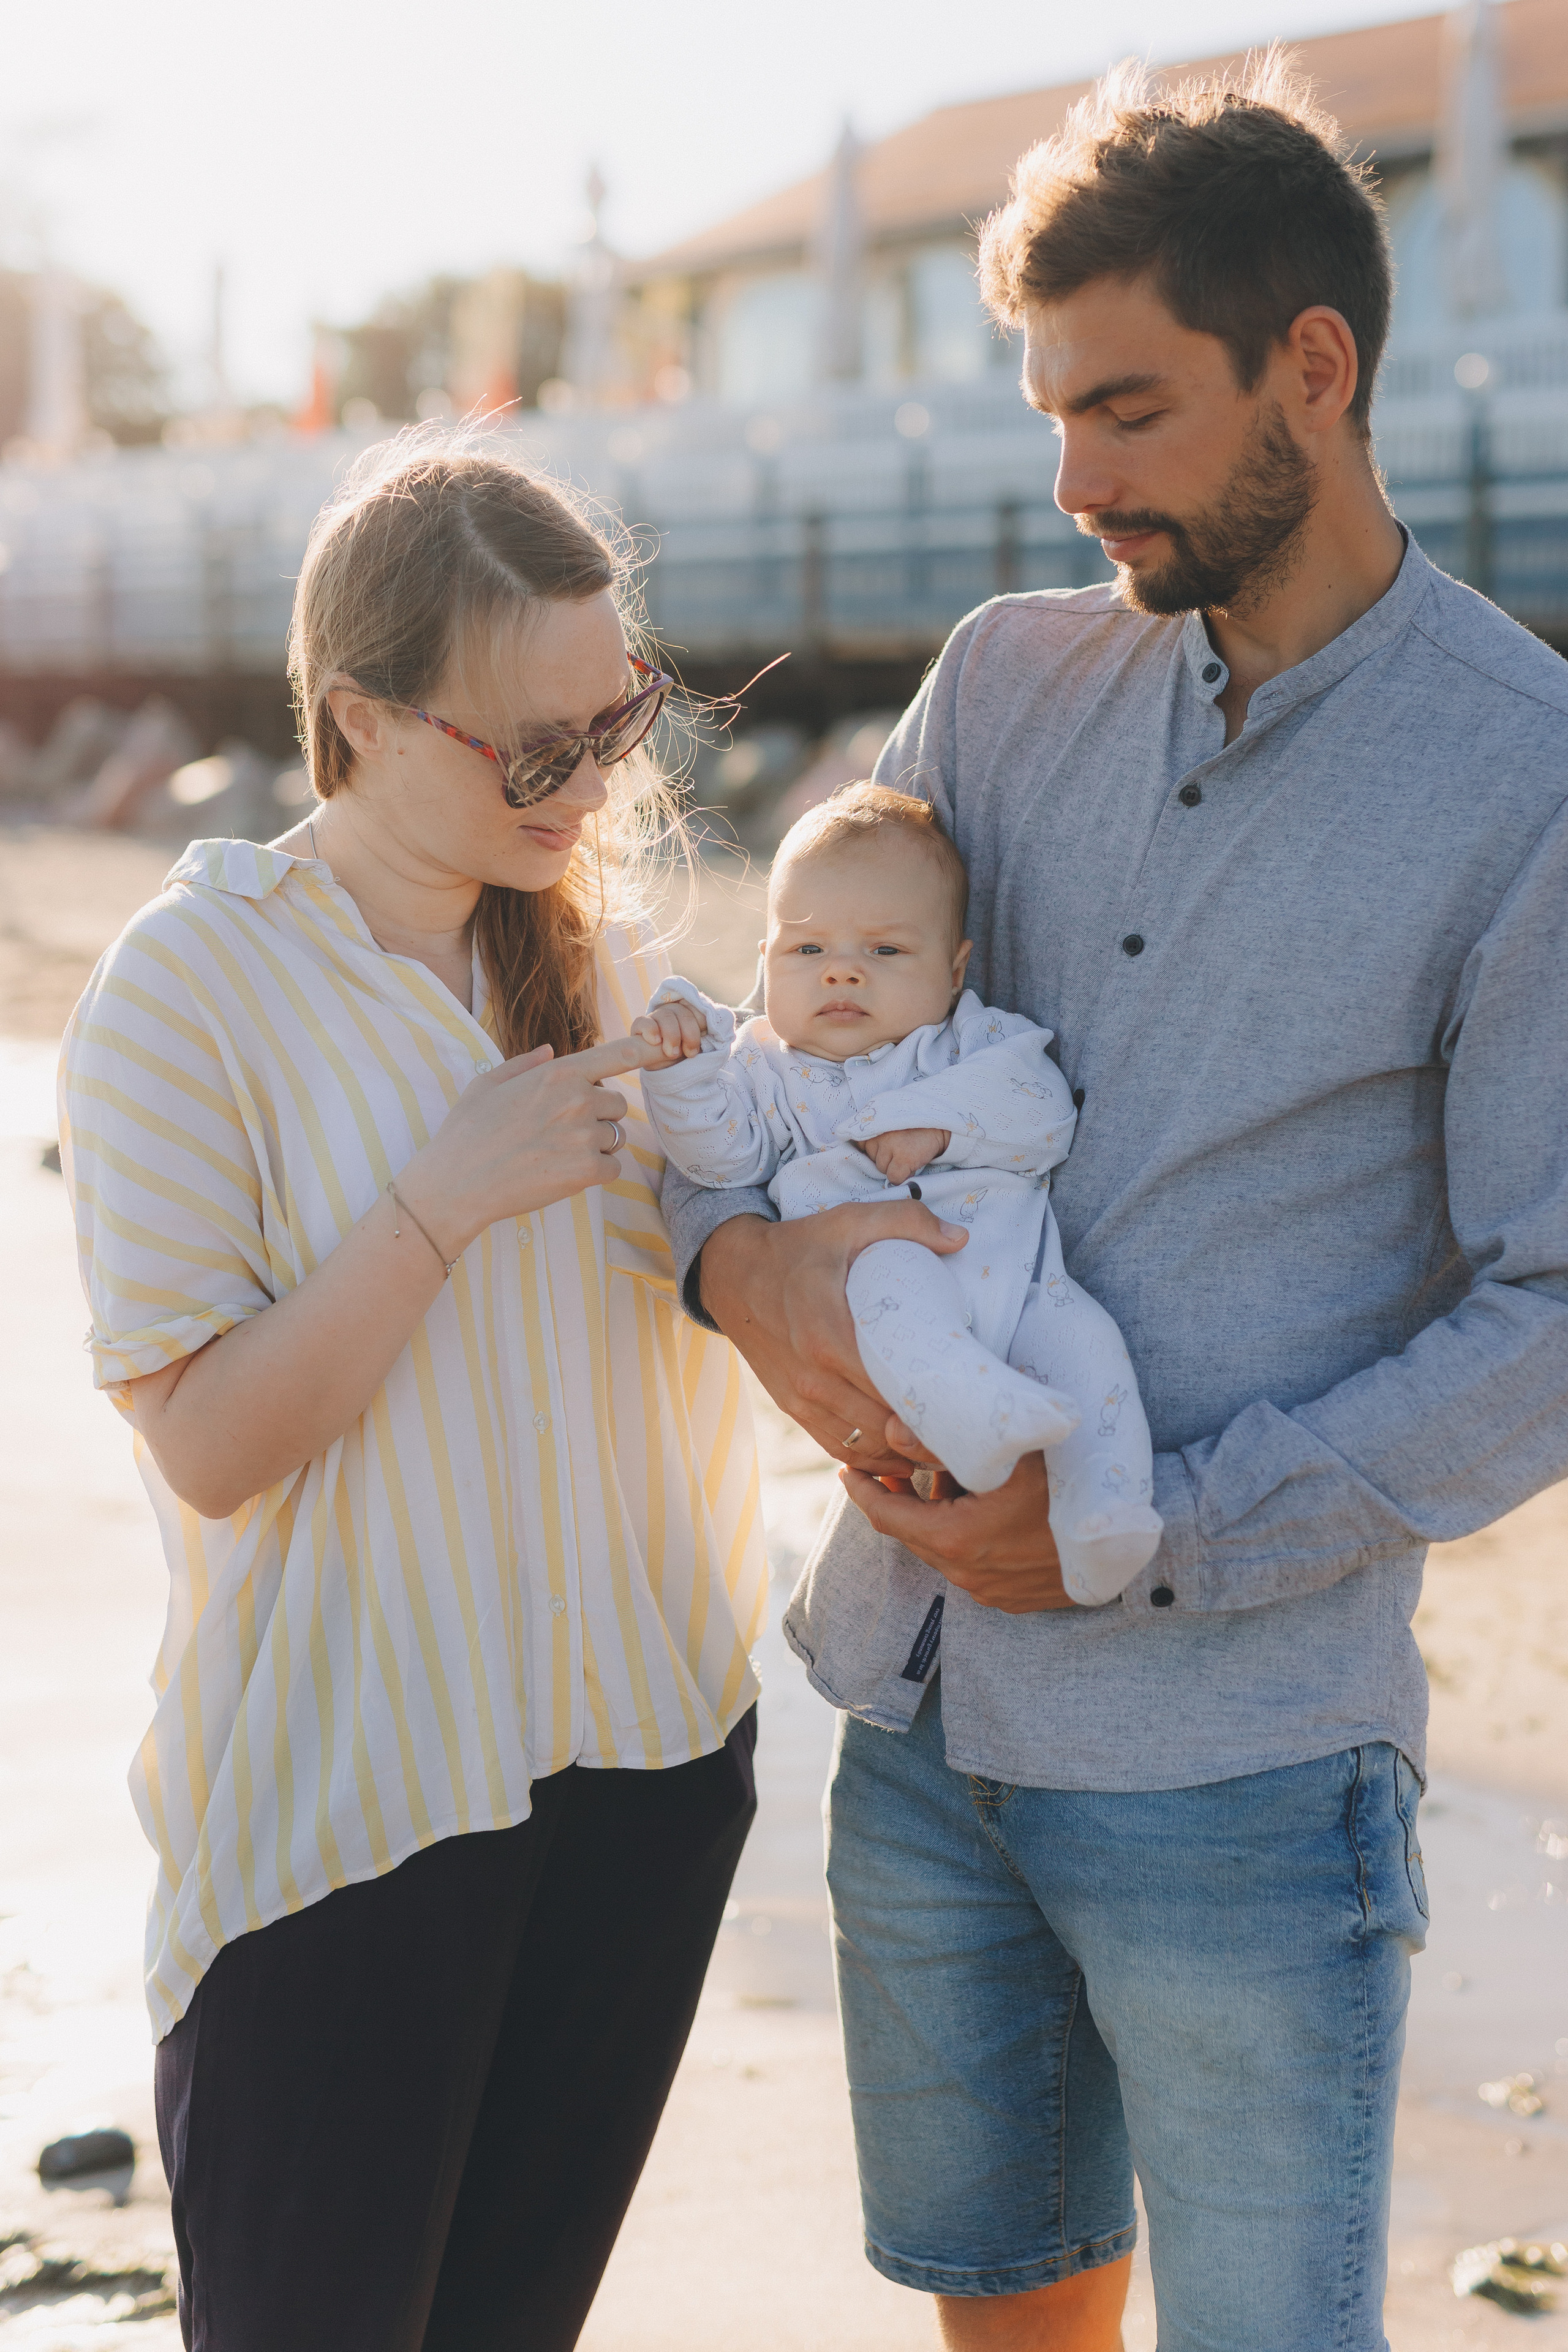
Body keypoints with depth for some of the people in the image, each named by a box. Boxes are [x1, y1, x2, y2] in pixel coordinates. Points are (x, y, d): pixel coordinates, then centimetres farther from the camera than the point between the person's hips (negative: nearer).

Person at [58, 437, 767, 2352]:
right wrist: (444, 1199, -23)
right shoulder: (192, 989, -14)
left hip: (650, 1748, 5)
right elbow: (209, 1445, -16)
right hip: (349, 1797, -5)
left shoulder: (595, 941, 5)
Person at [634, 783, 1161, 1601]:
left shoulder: (976, 1041, 19)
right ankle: (963, 1412, -58)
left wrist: (939, 1121, -10)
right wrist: (685, 1069, -11)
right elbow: (722, 1151, 5)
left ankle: (1101, 1511, -36)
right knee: (892, 1273, -36)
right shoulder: (771, 1065, 21)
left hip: (1011, 1277, 2)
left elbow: (1045, 1114, 3)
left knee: (1081, 1333, -25)